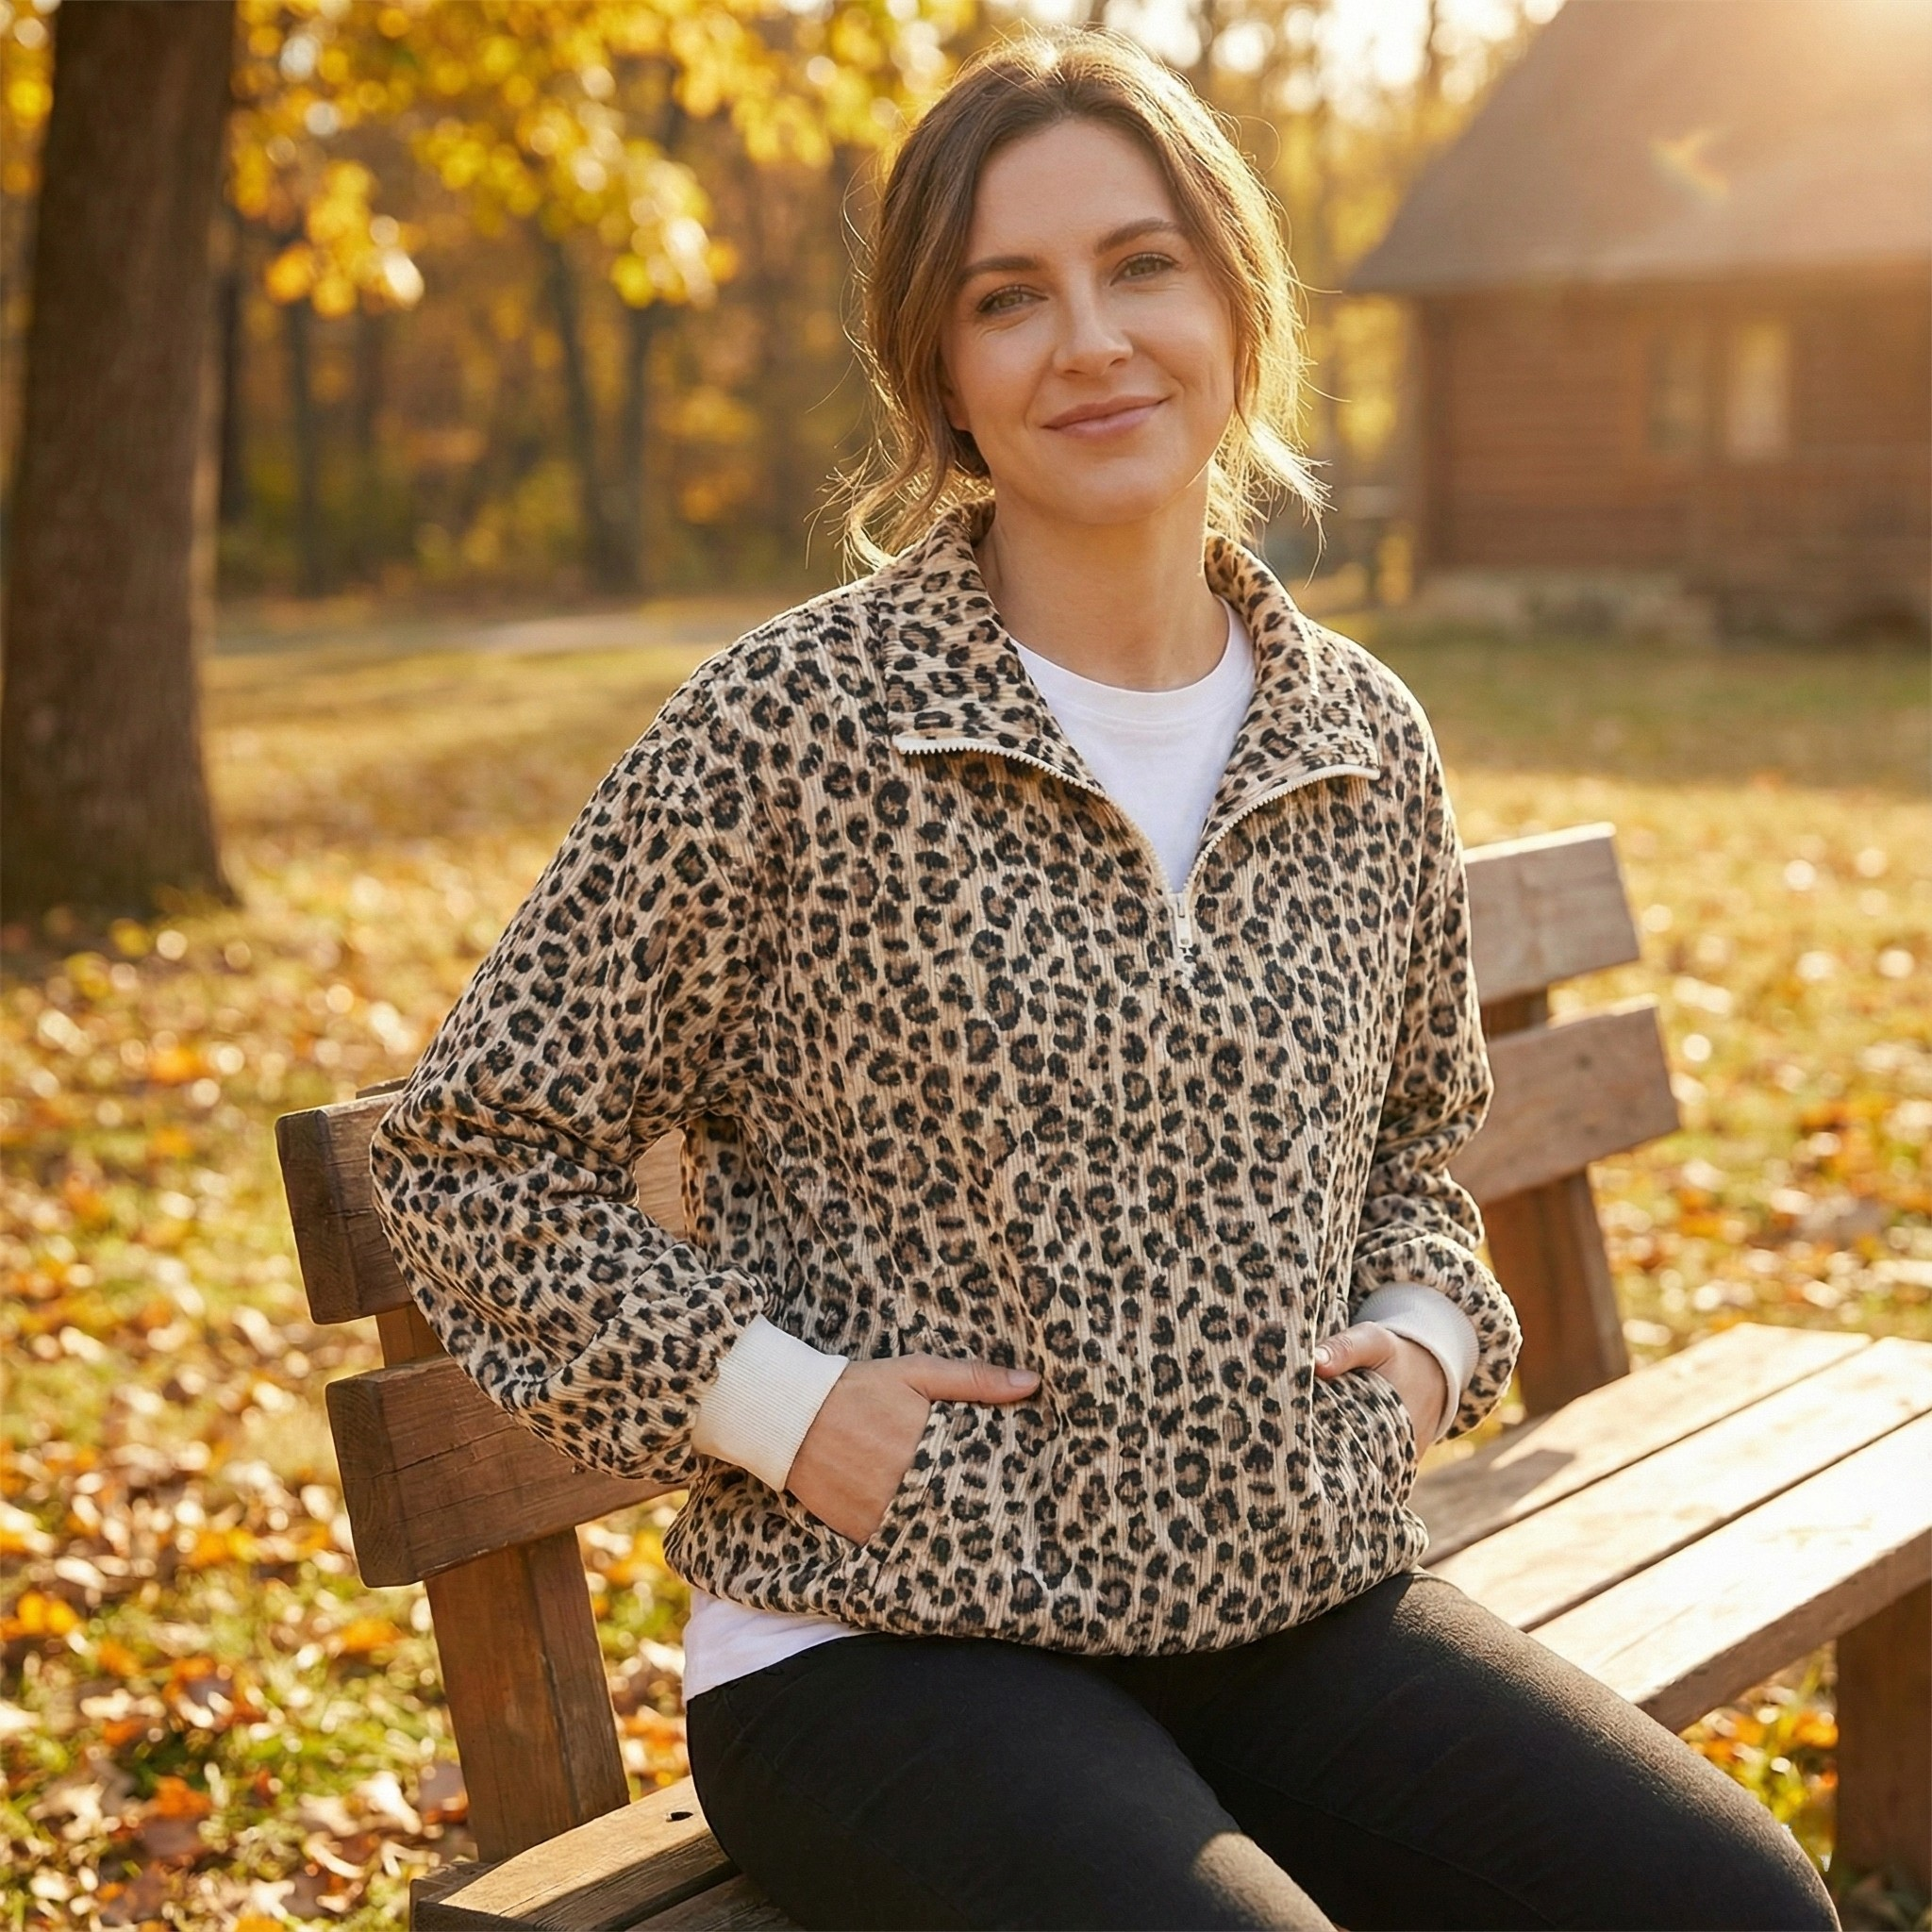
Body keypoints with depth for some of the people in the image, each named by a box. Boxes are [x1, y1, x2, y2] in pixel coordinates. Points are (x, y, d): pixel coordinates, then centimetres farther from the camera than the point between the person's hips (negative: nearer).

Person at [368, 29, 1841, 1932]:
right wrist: (770, 1397, -12)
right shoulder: (794, 725, -9)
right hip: (896, 1638, -4)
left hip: (1306, 1606, 5)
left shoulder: (1370, 744, 5)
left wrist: (1426, 1330, 6)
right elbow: (468, 1154, -2)